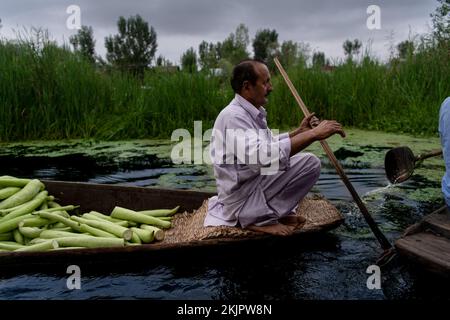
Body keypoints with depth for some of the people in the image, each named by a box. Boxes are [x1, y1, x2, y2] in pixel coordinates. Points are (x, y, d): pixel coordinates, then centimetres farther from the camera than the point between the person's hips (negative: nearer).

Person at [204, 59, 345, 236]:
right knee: (310, 163, -15)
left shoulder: (252, 112, 8)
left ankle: (278, 211, 9)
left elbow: (269, 144, 21)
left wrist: (299, 132, 6)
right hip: (241, 201, -10)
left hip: (255, 183, 10)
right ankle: (259, 218, -9)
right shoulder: (233, 116, -23)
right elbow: (263, 156, -38)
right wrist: (313, 134, -35)